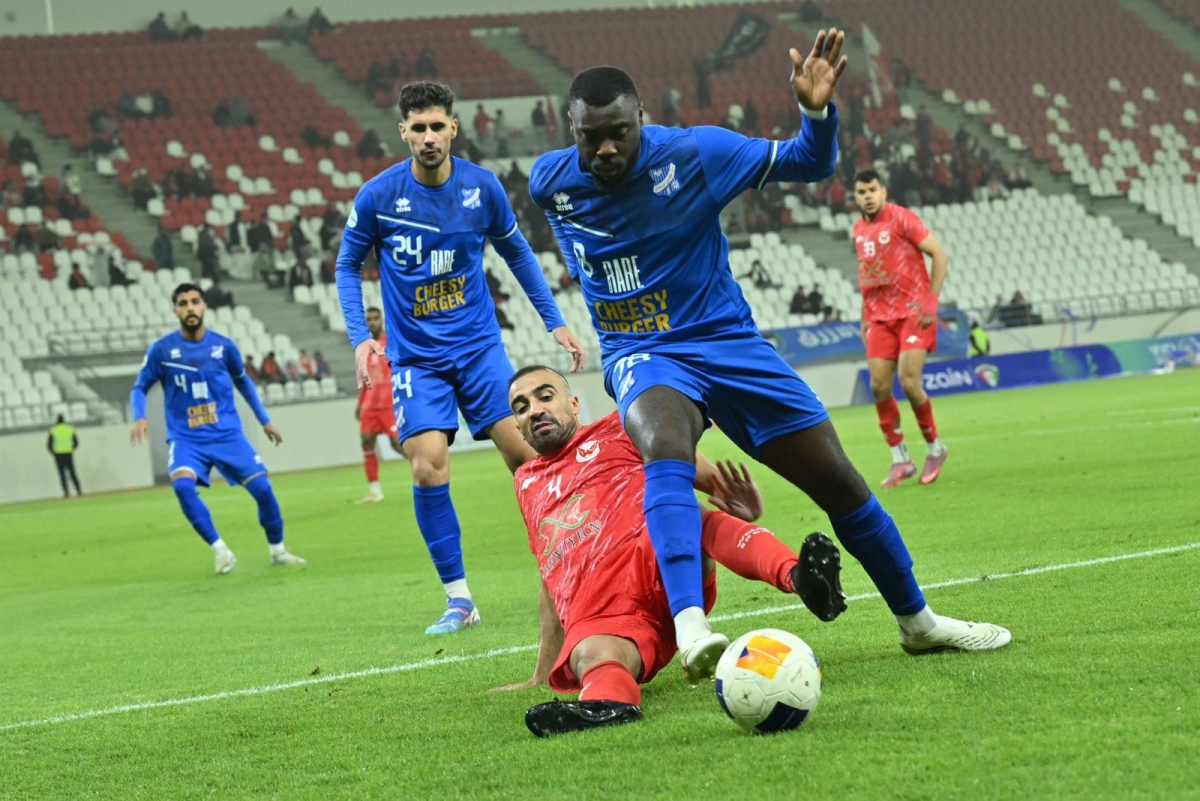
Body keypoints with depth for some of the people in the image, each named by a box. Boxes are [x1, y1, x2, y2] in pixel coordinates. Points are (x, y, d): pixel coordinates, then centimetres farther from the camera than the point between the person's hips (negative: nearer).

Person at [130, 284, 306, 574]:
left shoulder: (223, 345, 0)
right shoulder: (162, 350, -5)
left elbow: (243, 381, 18)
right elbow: (140, 387, 6)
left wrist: (265, 420, 21)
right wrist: (139, 418, -13)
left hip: (227, 434, 2)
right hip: (186, 439, -1)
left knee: (262, 487, -9)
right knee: (182, 485, -29)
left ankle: (277, 550, 15)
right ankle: (220, 551, -17)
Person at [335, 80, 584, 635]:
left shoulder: (482, 186, -4)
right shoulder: (378, 196, -9)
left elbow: (516, 252, 13)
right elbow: (348, 266, 5)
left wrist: (555, 322, 11)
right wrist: (360, 337, -7)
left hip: (478, 345, 2)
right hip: (416, 356, -1)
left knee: (524, 453, -9)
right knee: (428, 466, -16)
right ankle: (458, 600, -6)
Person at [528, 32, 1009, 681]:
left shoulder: (693, 153, -13)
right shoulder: (548, 181, -7)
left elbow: (809, 164, -4)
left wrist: (817, 111, -23)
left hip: (726, 341, 1)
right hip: (644, 357, -1)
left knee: (840, 483, 2)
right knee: (665, 449, -37)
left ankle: (917, 622, 25)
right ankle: (689, 628, -55)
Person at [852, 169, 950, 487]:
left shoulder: (901, 218, -9)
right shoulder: (859, 231, 11)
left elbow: (939, 254, -10)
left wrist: (931, 302, -14)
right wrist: (865, 318, 16)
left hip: (913, 314, -6)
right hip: (880, 317, 6)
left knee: (909, 382, -15)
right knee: (878, 386, -4)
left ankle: (935, 449, 7)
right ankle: (900, 459, 7)